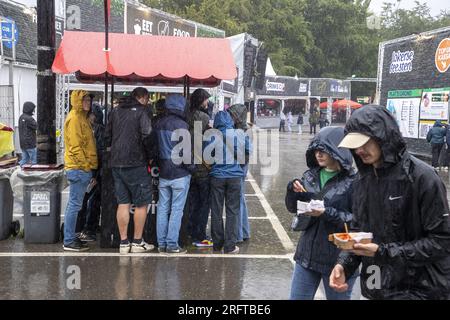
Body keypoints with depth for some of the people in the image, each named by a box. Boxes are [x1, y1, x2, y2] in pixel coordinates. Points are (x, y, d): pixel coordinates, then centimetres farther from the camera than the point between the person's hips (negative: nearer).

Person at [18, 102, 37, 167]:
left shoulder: (21, 117, 11)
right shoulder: (29, 118, -19)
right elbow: (36, 127, -16)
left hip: (23, 143, 9)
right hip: (30, 144, -9)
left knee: (25, 159, 13)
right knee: (34, 160, 0)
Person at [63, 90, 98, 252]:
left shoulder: (81, 117, 20)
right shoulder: (74, 118, -11)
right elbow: (75, 146, -18)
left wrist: (91, 169, 20)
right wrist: (86, 166, -16)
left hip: (82, 168, 10)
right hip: (79, 168, -10)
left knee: (74, 205, 13)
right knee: (75, 205, -6)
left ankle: (70, 238, 20)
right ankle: (69, 241, -1)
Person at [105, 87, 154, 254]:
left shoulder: (115, 111, 13)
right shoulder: (141, 112, -7)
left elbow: (107, 136, 17)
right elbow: (146, 137, -16)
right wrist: (150, 156, -3)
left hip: (116, 163, 6)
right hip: (135, 163, -6)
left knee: (123, 203, 10)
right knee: (141, 203, 5)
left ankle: (123, 243, 12)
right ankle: (137, 242, 8)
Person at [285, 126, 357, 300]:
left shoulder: (353, 181, -14)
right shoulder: (310, 176, 3)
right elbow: (293, 208, 10)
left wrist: (327, 213, -26)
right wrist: (292, 190, -10)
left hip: (337, 259, -5)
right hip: (307, 254, 5)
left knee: (337, 296, 14)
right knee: (297, 296, 12)